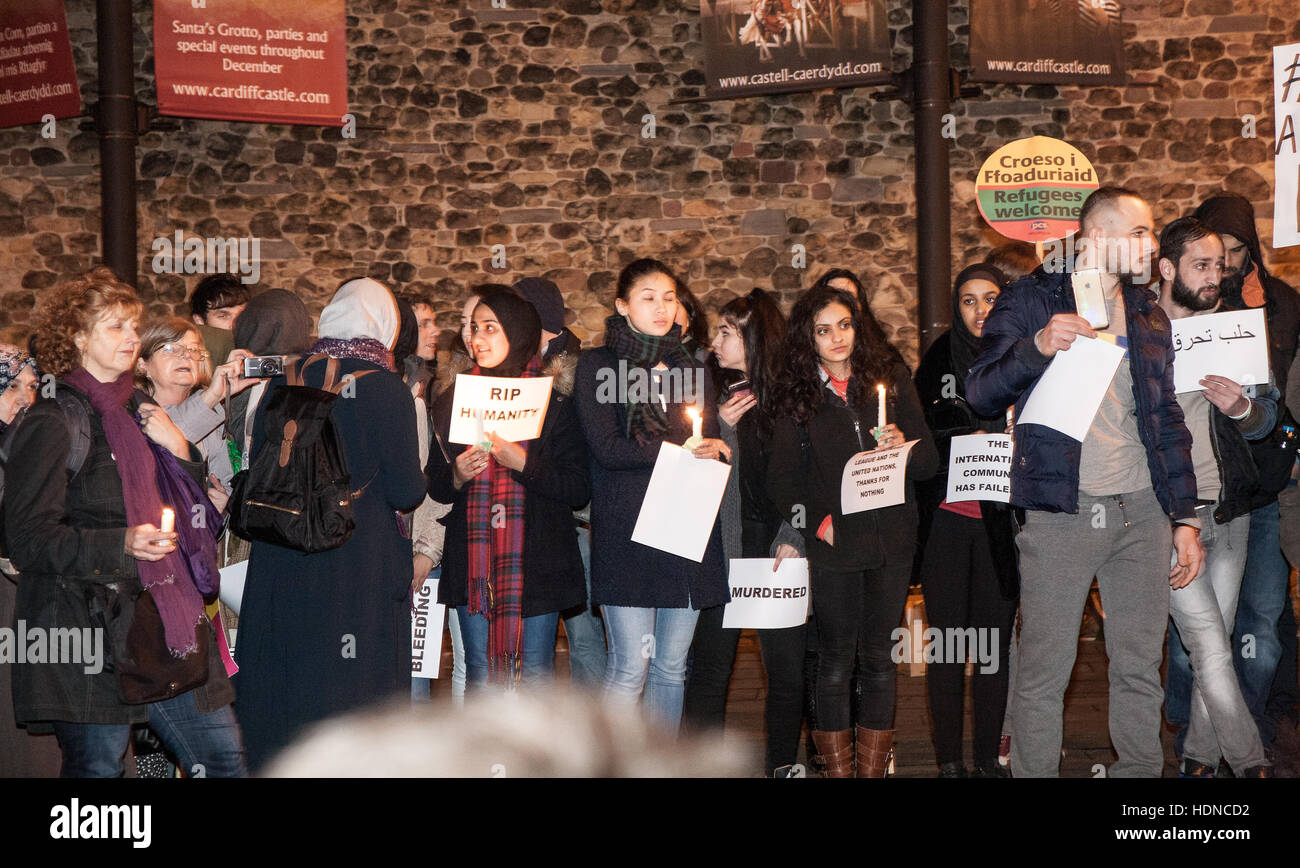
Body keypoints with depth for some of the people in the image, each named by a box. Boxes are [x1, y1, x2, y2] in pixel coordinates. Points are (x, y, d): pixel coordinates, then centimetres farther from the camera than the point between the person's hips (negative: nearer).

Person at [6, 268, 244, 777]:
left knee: (223, 759, 3)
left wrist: (178, 450, 3)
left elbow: (186, 512, 22)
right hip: (89, 634, -7)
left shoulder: (138, 414, 17)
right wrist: (121, 545, -25)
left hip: (165, 625, 7)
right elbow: (27, 539, -12)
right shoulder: (52, 424, -6)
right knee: (97, 768, 0)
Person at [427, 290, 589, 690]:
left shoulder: (554, 402, 0)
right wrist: (456, 477, -7)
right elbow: (434, 488, 15)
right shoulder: (454, 401, 10)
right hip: (473, 563, 3)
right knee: (480, 677, 4)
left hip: (536, 563, -3)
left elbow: (580, 488, -5)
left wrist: (524, 463, -17)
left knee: (535, 673, 0)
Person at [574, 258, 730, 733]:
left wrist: (711, 450, -8)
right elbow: (606, 448, -9)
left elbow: (713, 449, 14)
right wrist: (681, 452, -8)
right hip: (627, 531, -5)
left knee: (671, 668, 7)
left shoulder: (692, 369, 18)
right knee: (630, 667, -8)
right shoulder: (598, 365, 3)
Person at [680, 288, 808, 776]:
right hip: (720, 547, 1)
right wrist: (721, 426, -10)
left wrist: (793, 537, -8)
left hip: (778, 551, 0)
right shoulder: (712, 394, 7)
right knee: (710, 667, 0)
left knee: (788, 667, 2)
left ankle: (782, 764, 18)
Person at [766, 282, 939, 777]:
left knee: (879, 658, 6)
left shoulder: (891, 379, 7)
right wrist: (817, 523, -9)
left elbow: (930, 463, 6)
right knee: (835, 660, 2)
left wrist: (905, 446, -15)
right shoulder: (797, 396, 4)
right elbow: (781, 480, 4)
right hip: (833, 546, -1)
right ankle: (836, 766, 10)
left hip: (891, 543, 1)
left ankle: (874, 768, 13)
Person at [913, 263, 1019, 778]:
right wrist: (967, 443, -10)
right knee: (948, 638, -1)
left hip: (1002, 520, 0)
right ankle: (948, 758, 7)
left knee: (996, 637, 2)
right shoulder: (938, 363, 7)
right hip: (947, 518, 0)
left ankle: (988, 756, 12)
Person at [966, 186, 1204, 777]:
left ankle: (1140, 772, 18)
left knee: (1141, 668, 7)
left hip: (1142, 510, 5)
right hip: (1061, 512, -5)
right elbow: (980, 394, -7)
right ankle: (1034, 774, 9)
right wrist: (1037, 347, -25)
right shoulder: (1032, 300, 2)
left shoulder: (1149, 317, 18)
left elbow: (1168, 421, 19)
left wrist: (1184, 516, 13)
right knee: (1043, 673, -3)